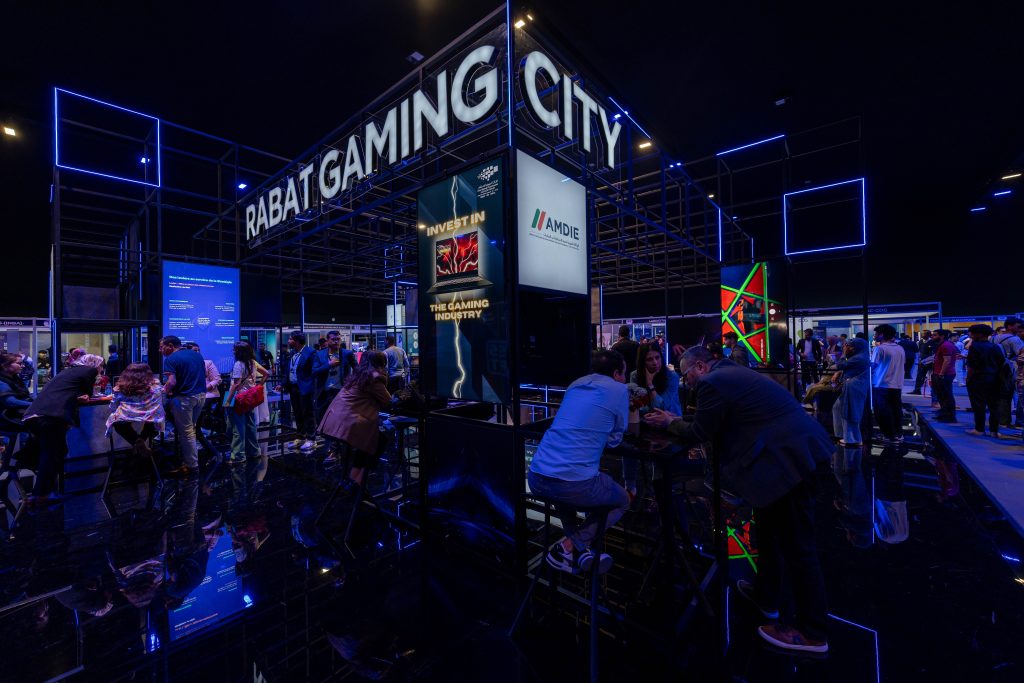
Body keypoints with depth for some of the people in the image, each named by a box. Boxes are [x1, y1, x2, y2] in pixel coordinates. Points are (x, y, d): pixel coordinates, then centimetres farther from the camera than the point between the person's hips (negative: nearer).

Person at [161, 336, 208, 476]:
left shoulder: (171, 359, -10)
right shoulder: (197, 355, 11)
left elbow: (172, 382, -19)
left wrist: (166, 391, 0)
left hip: (184, 397, -7)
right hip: (201, 395, 7)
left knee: (186, 432, 3)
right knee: (190, 429, 19)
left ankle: (192, 466, 9)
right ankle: (188, 459, 25)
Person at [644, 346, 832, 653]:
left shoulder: (711, 383, -15)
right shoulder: (731, 372, 16)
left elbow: (700, 433, -8)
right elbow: (718, 425, 23)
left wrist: (670, 422, 7)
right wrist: (678, 421, 17)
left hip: (789, 457, -11)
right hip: (800, 448, 11)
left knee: (796, 544, 3)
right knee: (769, 528, 22)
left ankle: (812, 632, 19)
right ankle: (765, 595, 39)